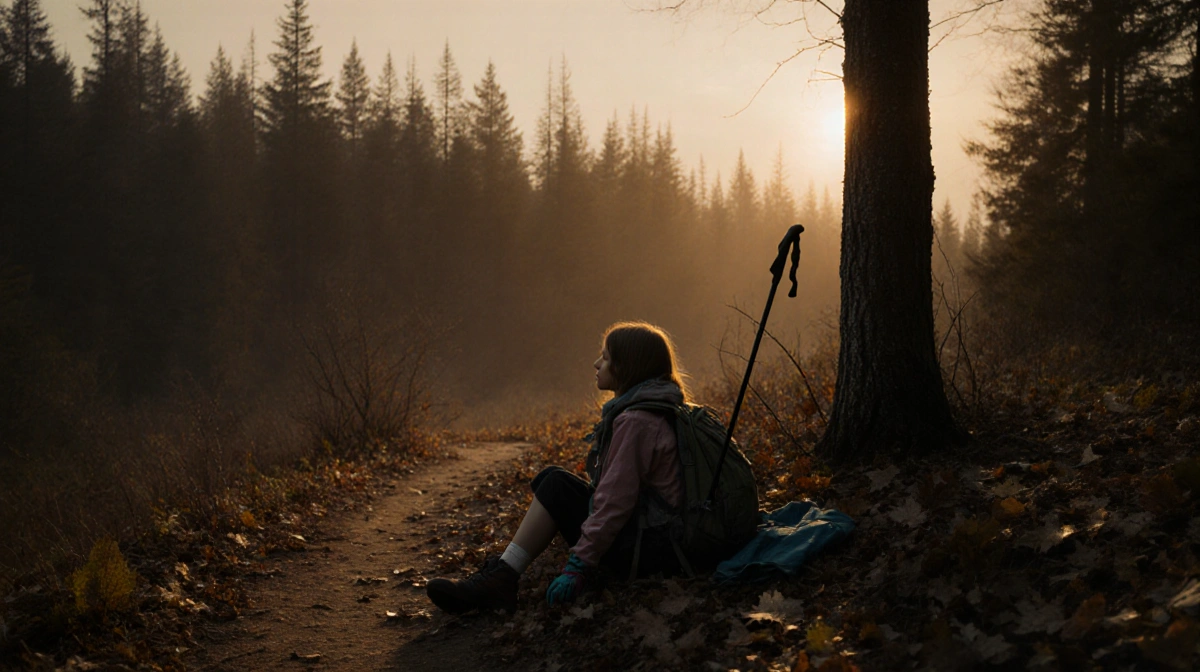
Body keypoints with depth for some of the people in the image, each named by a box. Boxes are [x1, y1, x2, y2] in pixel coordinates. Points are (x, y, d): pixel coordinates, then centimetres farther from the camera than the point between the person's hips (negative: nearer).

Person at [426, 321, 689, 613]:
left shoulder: (635, 421, -19)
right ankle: (499, 576, 1)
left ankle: (501, 578, -9)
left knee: (557, 487, -10)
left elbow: (615, 503, -23)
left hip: (648, 549, -10)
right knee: (552, 479, 7)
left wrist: (579, 567, -20)